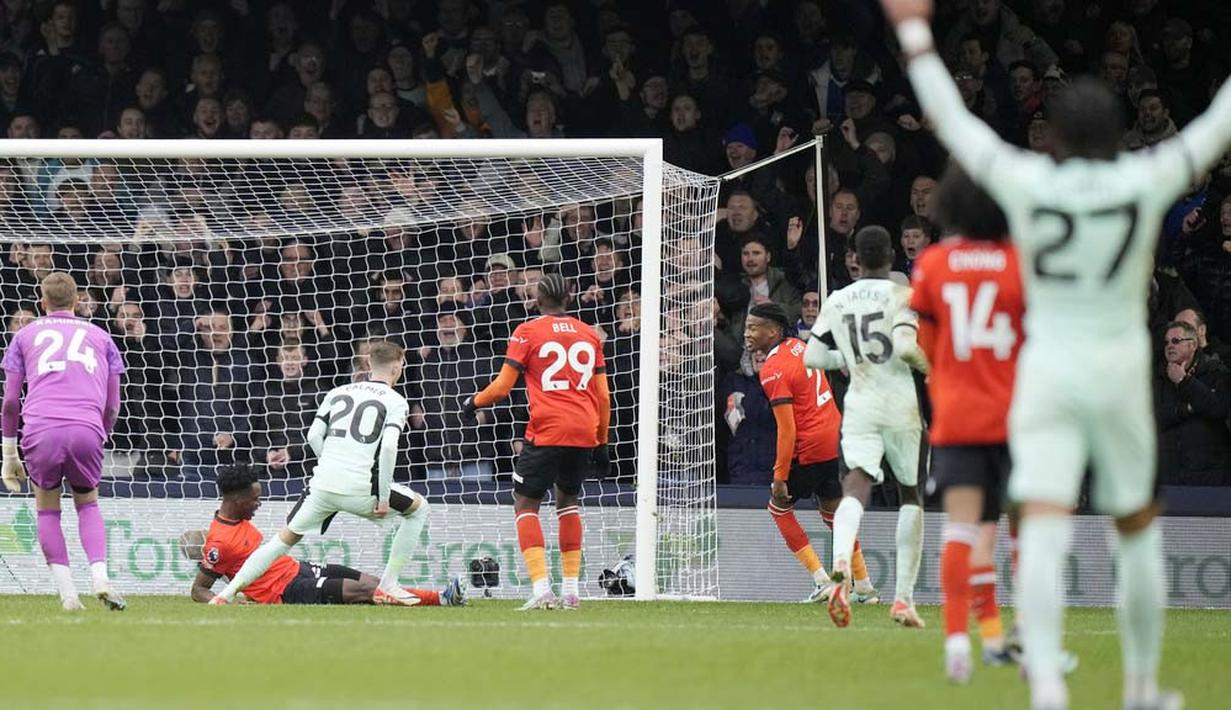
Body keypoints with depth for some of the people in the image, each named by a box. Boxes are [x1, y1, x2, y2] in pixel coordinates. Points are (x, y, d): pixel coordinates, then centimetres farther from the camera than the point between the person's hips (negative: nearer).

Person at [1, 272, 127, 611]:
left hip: (41, 430, -1)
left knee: (47, 509, 16)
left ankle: (67, 593, 4)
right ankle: (100, 578, -2)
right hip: (87, 430, 1)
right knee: (88, 504, 20)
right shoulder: (100, 337, 24)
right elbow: (112, 405, 21)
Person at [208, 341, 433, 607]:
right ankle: (387, 587, 15)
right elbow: (388, 446, -11)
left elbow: (314, 435, 8)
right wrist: (384, 497, -6)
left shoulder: (338, 392, 18)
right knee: (418, 508, 19)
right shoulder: (395, 401, 4)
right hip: (360, 488, -4)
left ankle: (230, 591, 6)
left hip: (323, 484, 4)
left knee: (286, 537, 17)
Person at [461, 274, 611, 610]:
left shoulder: (528, 331, 2)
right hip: (585, 431, 5)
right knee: (567, 499, 23)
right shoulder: (589, 334, 14)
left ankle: (541, 588, -14)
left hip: (547, 431, -5)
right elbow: (603, 396, 13)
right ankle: (571, 589, 17)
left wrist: (474, 402, 17)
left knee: (526, 504, 3)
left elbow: (502, 386, -2)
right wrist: (602, 444, 21)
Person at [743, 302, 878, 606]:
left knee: (779, 507, 8)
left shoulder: (773, 372, -18)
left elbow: (787, 430, -21)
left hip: (811, 449, -8)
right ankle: (865, 588, 24)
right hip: (837, 439, 8)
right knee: (833, 512, 21)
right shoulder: (798, 345, 7)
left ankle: (821, 581, 2)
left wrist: (779, 476, -18)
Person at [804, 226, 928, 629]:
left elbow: (812, 357, 10)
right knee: (911, 494, 15)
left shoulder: (837, 301, 9)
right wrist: (931, 367, 2)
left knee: (856, 486, -13)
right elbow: (905, 346, -18)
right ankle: (903, 599, 12)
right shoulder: (901, 295, -4)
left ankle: (842, 564, -46)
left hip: (859, 406, 2)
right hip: (901, 406, -2)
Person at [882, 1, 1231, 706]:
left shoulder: (1027, 183, -8)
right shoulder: (1146, 183, -9)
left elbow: (954, 122, 5)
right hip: (1121, 370, 0)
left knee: (1044, 531, -9)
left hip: (1046, 372, 0)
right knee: (1138, 529, 15)